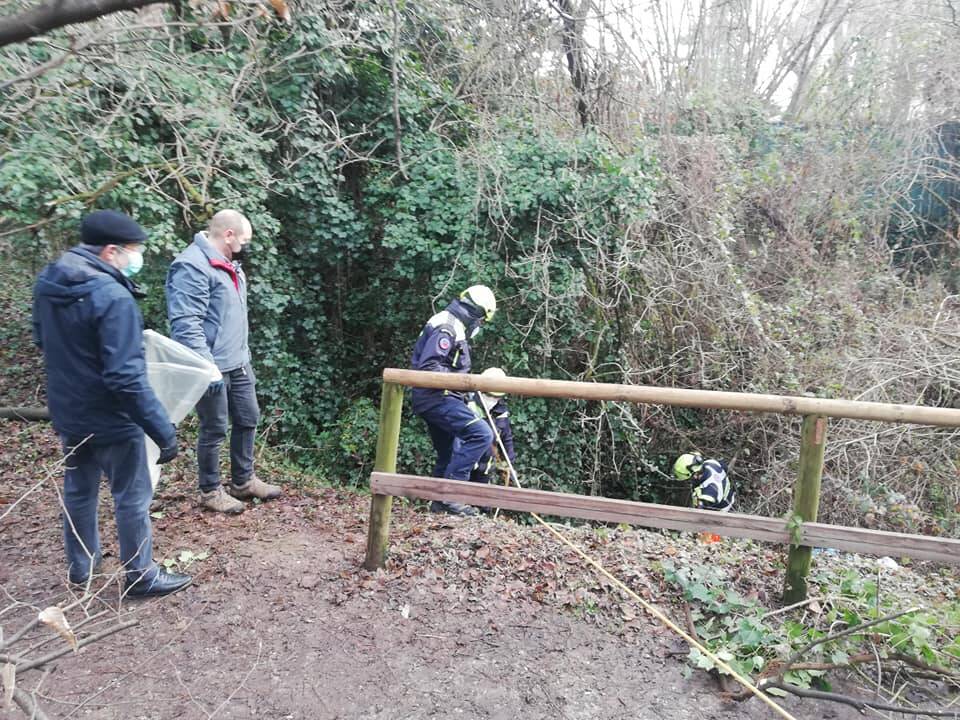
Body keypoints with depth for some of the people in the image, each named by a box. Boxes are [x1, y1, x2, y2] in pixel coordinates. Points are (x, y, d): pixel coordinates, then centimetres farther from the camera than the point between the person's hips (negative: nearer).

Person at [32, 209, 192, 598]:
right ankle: (141, 576, 23)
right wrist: (162, 429, -26)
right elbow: (126, 377, -30)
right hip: (109, 420, -8)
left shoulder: (48, 282, -1)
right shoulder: (112, 297, -28)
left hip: (67, 412, 8)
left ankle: (80, 565, 41)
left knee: (78, 489, 23)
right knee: (132, 498, 8)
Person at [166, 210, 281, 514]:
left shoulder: (229, 265, 13)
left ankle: (244, 481, 34)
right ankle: (210, 491, 23)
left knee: (248, 420, 17)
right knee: (214, 429, 5)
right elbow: (186, 324, -25)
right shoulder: (192, 266, -18)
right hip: (214, 368, -9)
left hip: (238, 364, 9)